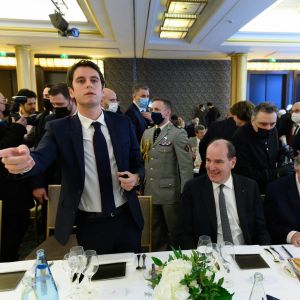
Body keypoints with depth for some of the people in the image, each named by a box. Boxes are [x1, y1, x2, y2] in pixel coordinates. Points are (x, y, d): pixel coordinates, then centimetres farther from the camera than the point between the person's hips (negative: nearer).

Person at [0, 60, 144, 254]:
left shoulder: (122, 123, -2)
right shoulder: (59, 129, -7)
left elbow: (138, 163, 6)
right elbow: (41, 158, -25)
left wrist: (136, 177, -15)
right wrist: (27, 160, -47)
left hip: (127, 219, 2)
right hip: (90, 225, -1)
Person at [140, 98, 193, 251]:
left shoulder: (178, 134, -9)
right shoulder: (147, 133, 10)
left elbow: (186, 165, -13)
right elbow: (143, 160, 11)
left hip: (169, 191, -5)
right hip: (150, 192, 6)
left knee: (175, 232, 11)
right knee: (156, 233, 20)